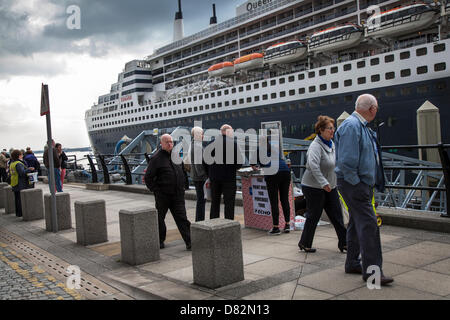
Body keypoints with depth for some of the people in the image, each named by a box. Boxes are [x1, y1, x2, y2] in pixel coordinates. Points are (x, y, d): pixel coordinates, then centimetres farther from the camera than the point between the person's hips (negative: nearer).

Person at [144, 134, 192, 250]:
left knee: (182, 219, 0)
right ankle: (160, 241, 29)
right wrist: (156, 191, -11)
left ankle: (189, 242, -1)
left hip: (177, 195, 4)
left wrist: (181, 188, 14)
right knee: (159, 218, 12)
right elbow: (148, 178, -8)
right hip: (162, 196, -4)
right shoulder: (156, 158, -9)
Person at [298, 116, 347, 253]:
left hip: (329, 186, 8)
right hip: (314, 187, -8)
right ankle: (305, 244, 19)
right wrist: (323, 183, -36)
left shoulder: (331, 144, 9)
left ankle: (343, 243, 14)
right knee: (314, 216, 2)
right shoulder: (316, 145, -19)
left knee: (337, 214, 7)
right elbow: (313, 165, -34)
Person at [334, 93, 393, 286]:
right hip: (354, 183, -10)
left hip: (363, 183, 10)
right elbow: (346, 160, -22)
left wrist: (369, 184, 17)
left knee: (356, 223, 15)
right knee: (368, 223, -11)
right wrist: (356, 183, -18)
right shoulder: (351, 126, -15)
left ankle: (353, 263, 26)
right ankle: (371, 270, -6)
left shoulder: (362, 126, 16)